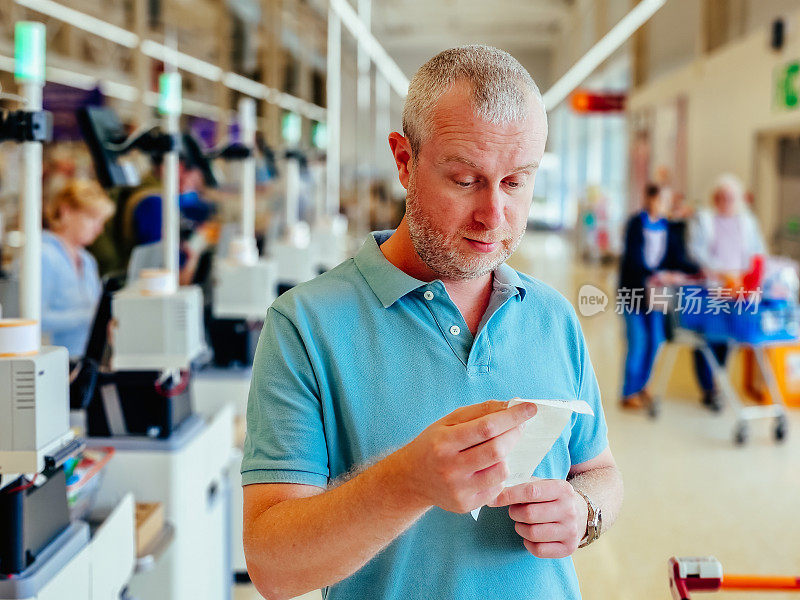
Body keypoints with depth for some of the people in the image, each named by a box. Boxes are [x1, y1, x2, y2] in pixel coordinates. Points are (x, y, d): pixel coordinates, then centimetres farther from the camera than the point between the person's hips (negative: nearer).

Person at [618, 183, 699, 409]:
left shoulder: (668, 227, 6)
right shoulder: (636, 223, -10)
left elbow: (678, 259, 6)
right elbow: (634, 259, -19)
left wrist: (700, 271, -9)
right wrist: (654, 275, -32)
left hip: (655, 289, 6)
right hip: (634, 288, -6)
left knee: (655, 339, 6)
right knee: (638, 339, -6)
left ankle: (641, 386, 20)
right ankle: (629, 393, 1)